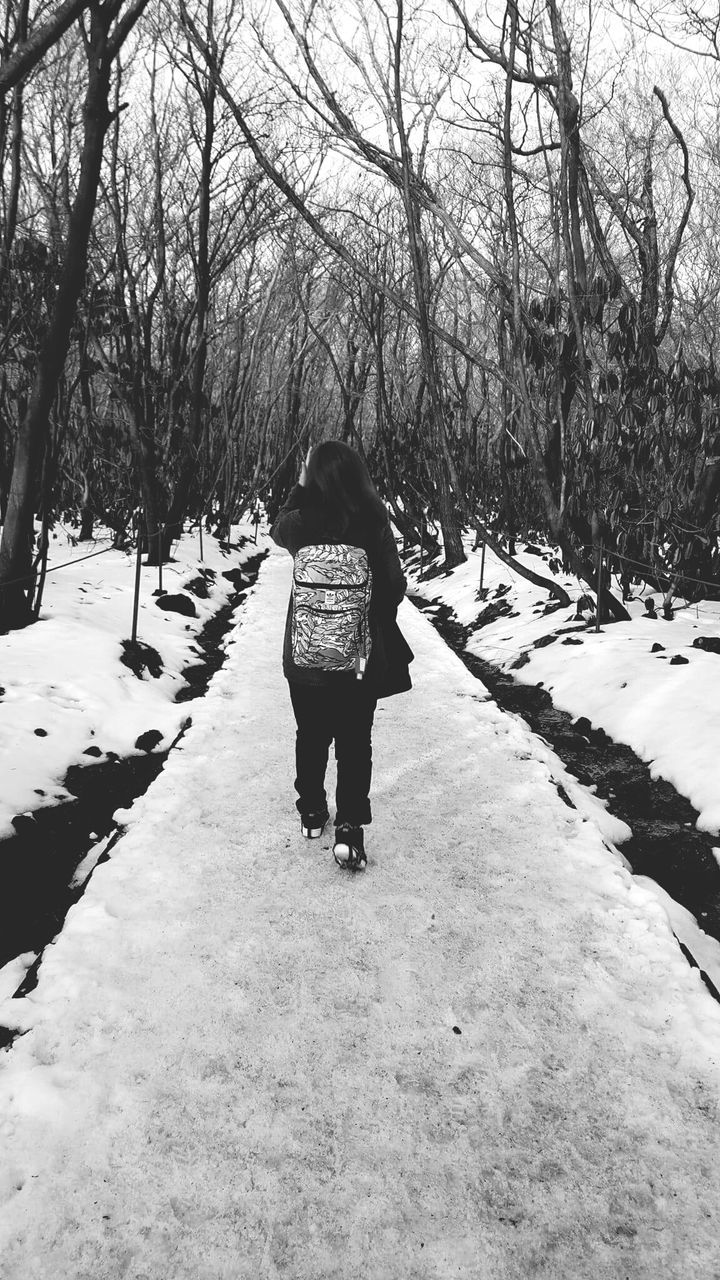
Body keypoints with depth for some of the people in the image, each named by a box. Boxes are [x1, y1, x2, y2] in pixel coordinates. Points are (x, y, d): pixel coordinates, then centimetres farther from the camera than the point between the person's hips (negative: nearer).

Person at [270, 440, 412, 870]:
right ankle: (349, 827, 5)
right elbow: (395, 585, -5)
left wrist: (301, 486, 14)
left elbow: (277, 529, 15)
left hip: (304, 656, 1)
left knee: (311, 736, 19)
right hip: (361, 659, -1)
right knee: (356, 742, 11)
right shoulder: (375, 524, -13)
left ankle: (312, 813, 34)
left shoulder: (300, 523, -11)